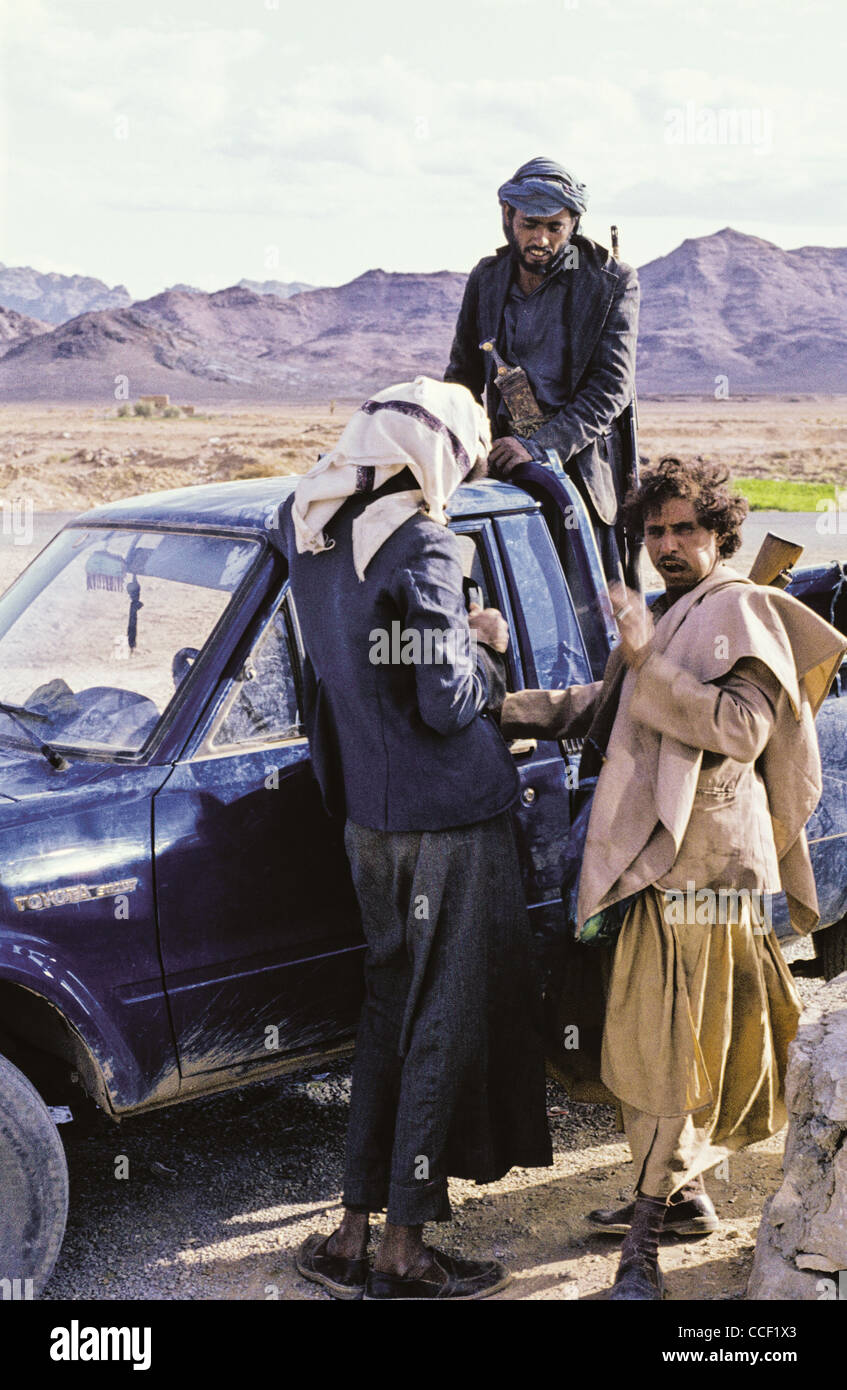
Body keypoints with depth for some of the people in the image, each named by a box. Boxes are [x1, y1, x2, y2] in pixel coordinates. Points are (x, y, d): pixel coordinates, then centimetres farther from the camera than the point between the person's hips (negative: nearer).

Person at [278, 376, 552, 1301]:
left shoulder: (304, 523, 4)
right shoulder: (419, 548, -18)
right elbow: (448, 704, -20)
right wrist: (484, 653, -1)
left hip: (366, 817, 7)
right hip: (448, 821, -7)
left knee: (388, 1009, 16)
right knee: (447, 1026, 2)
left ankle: (351, 1233, 20)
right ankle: (405, 1253, 9)